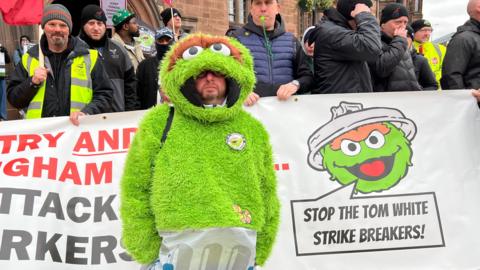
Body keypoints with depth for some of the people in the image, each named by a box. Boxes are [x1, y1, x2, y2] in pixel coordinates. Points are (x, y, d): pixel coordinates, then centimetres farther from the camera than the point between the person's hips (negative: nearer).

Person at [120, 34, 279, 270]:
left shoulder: (253, 129, 10)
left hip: (240, 250, 3)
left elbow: (266, 196, 15)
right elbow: (136, 189, 3)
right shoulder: (160, 123, 3)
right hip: (180, 247, -2)